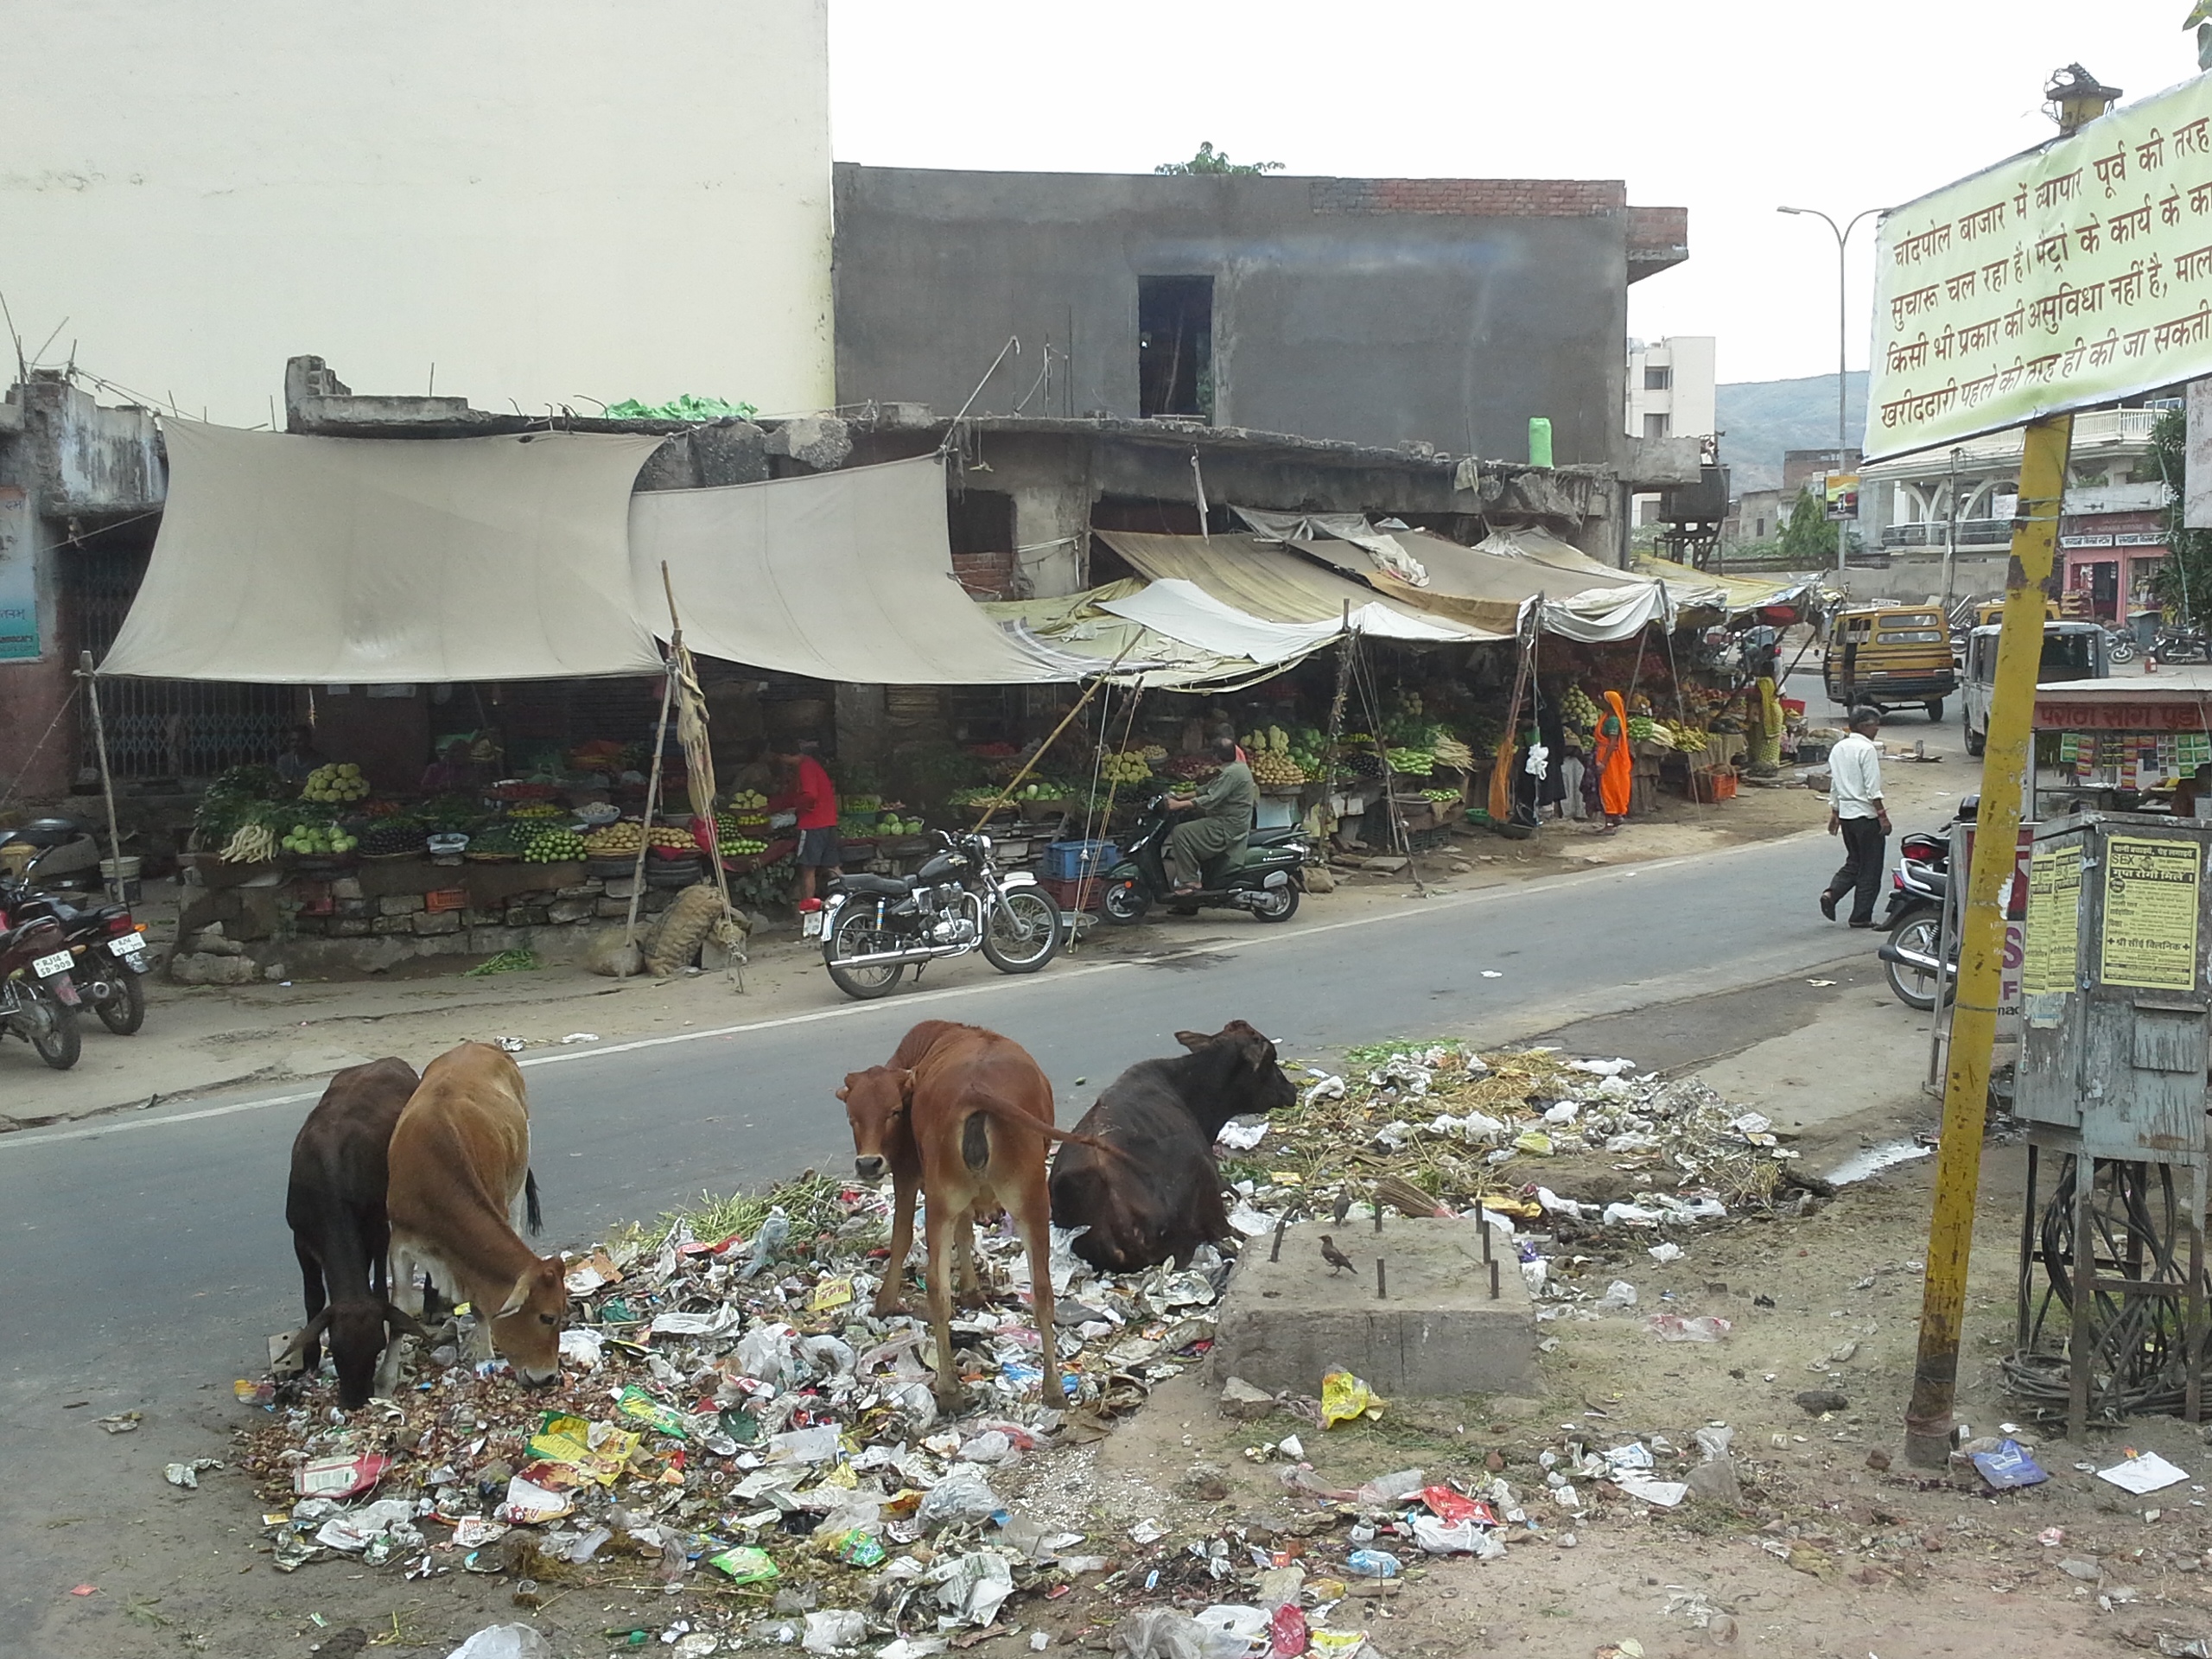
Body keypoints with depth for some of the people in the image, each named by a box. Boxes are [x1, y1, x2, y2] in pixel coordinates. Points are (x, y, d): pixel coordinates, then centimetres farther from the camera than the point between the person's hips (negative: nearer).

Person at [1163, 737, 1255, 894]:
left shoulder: (1231, 773, -20)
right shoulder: (1238, 767, 13)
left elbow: (1210, 800, -27)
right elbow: (1208, 789, 17)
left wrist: (1179, 804, -28)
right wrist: (1181, 797, 10)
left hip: (1228, 828, -11)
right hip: (1232, 822, 11)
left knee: (1181, 833, -17)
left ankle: (1189, 881, -15)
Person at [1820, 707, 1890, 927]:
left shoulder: (1837, 749, 10)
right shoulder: (1867, 749, -14)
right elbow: (1873, 789, -18)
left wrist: (1834, 813, 23)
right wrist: (1883, 815, -14)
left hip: (1845, 813, 8)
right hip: (1866, 815, -8)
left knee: (1854, 862, 18)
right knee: (1870, 869, 2)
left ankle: (1831, 893, -4)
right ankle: (1861, 916, 4)